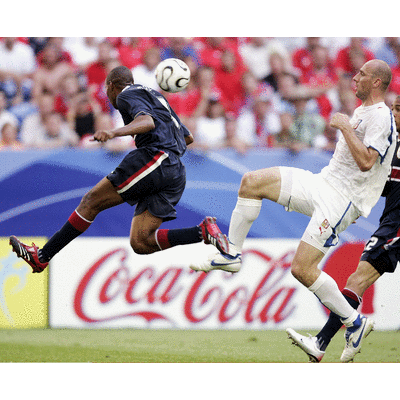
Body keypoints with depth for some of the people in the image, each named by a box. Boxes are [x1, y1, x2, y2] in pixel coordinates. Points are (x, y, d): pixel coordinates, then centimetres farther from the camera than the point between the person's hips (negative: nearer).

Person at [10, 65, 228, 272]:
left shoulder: (128, 96, 5)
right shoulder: (157, 98, 33)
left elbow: (147, 121, -18)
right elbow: (188, 137, 40)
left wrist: (114, 132, -34)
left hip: (155, 161, -8)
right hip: (176, 174, 8)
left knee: (92, 201, -4)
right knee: (140, 243, -1)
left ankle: (42, 256, -6)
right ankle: (203, 231, -15)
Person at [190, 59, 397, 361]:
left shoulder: (380, 117, -14)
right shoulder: (362, 111, 16)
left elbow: (366, 162, -28)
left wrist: (345, 127, -21)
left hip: (342, 198, -9)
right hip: (323, 183, 9)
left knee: (302, 269, -16)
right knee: (251, 182, -1)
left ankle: (355, 323, -3)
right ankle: (232, 254, 4)